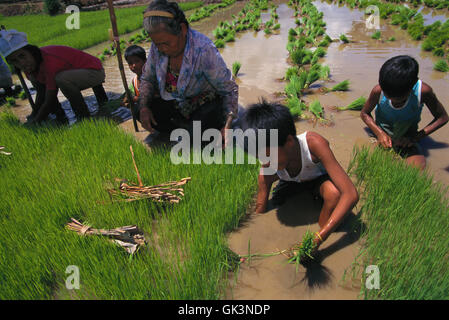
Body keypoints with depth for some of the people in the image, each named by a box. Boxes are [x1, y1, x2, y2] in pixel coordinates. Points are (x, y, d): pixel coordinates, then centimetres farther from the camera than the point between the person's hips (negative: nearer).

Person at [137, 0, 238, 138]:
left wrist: (227, 126, -35)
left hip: (207, 103, -5)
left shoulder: (204, 50, -29)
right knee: (139, 113, -10)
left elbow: (230, 90, -22)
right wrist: (143, 107, -13)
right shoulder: (158, 46, -12)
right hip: (176, 103, 6)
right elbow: (147, 78, 5)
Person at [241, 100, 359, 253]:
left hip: (318, 179, -3)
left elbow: (351, 194, -44)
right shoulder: (267, 171, -30)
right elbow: (260, 211, -21)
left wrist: (317, 239, -50)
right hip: (292, 183, 3)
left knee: (334, 192, -36)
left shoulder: (314, 143, -41)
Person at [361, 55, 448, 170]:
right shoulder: (378, 91, -22)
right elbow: (364, 113, -2)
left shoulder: (423, 91, -23)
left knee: (419, 167, -27)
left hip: (406, 139, -1)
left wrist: (416, 137, -18)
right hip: (383, 134, 1)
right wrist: (379, 133, -18)